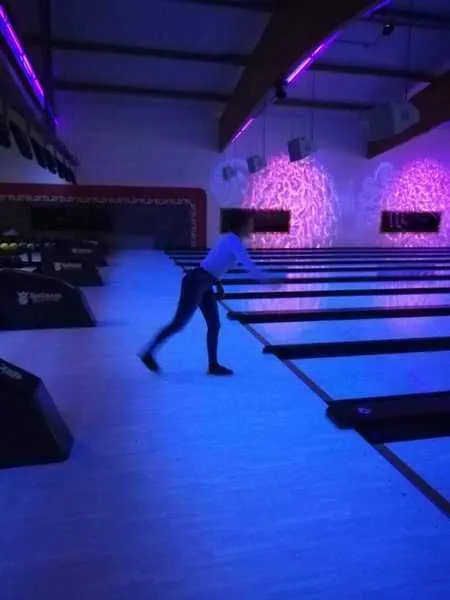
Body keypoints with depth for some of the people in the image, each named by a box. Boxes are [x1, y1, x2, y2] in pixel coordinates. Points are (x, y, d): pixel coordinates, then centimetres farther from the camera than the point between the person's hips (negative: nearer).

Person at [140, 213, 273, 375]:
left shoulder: (229, 239, 14)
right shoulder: (234, 242, -15)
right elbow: (252, 269, -20)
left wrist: (218, 284, 21)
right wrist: (273, 277, -9)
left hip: (204, 285, 10)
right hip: (196, 283, -10)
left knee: (214, 325, 11)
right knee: (179, 324, 0)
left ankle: (213, 365, 19)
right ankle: (149, 354, 14)